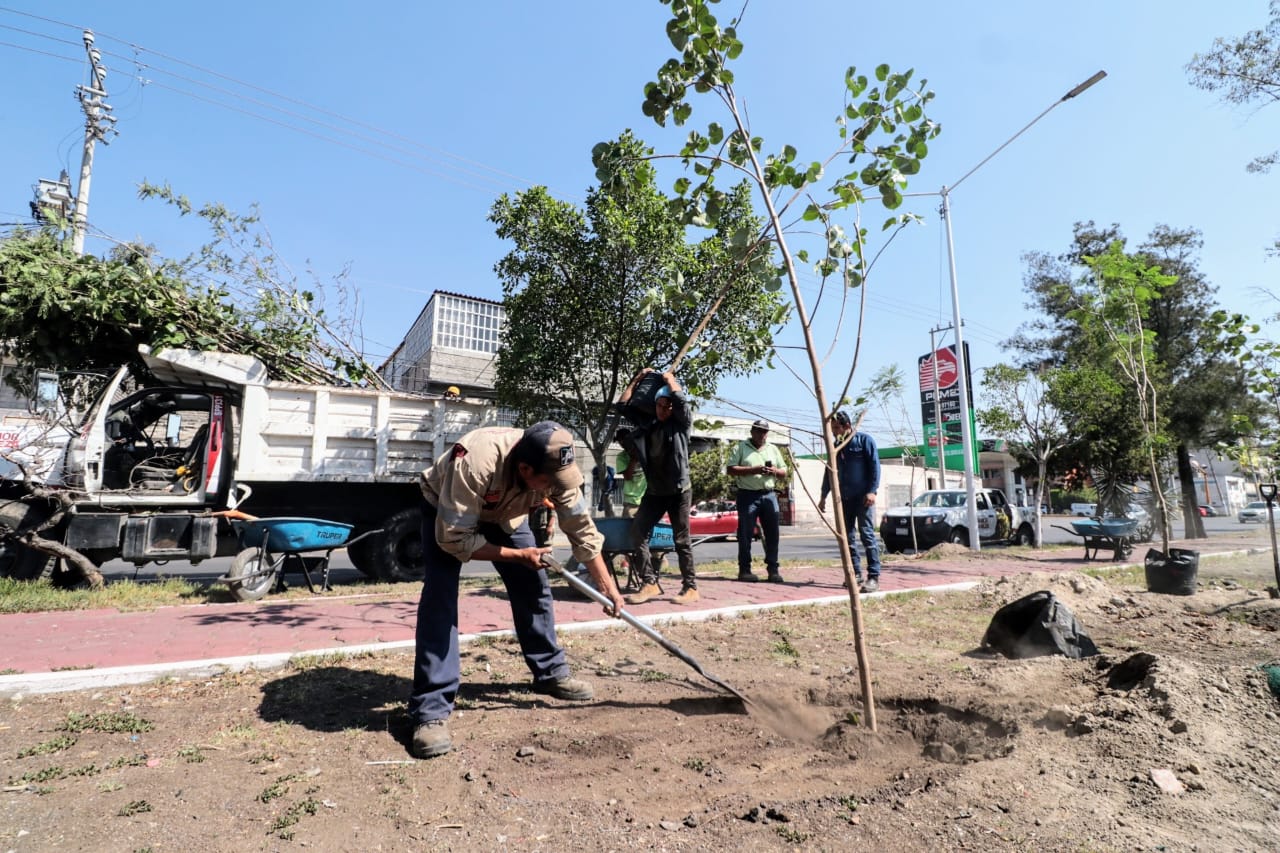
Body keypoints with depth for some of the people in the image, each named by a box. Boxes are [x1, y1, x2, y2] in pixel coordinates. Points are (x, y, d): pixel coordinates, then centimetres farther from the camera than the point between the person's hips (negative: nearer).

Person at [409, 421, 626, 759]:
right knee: (440, 596, -19)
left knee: (534, 587, 2)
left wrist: (608, 587, -15)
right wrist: (517, 555, -32)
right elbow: (454, 539, -35)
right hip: (446, 512, -4)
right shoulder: (475, 464, -44)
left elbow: (582, 529, -17)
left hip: (505, 512, 5)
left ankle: (550, 673, 22)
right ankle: (430, 710, -10)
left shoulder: (555, 469, -29)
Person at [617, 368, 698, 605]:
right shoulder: (647, 423, 7)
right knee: (637, 533, -4)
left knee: (682, 541, 1)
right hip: (654, 492, 5)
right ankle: (650, 583, 2)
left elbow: (681, 399, -21)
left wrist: (669, 377, -3)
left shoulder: (682, 423, -4)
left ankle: (690, 587, 12)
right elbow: (624, 404, 11)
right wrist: (638, 379, 10)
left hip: (679, 491, -4)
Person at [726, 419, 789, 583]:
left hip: (769, 495, 4)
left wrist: (775, 471, -5)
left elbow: (784, 473, 18)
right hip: (748, 495, -4)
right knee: (745, 534, -2)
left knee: (772, 533, 2)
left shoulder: (773, 450, 17)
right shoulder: (740, 448, 4)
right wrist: (752, 470, -16)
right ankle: (744, 569, 5)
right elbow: (730, 469, -6)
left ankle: (773, 569, 9)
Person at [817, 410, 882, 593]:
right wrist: (823, 496, 19)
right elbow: (829, 472, 20)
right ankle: (856, 573, 13)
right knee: (846, 536, 5)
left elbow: (875, 466, -8)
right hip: (844, 498, 6)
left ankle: (874, 577, -7)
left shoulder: (864, 440, -2)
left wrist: (872, 491, -17)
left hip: (863, 496, -6)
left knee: (867, 535, -9)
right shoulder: (836, 446, 15)